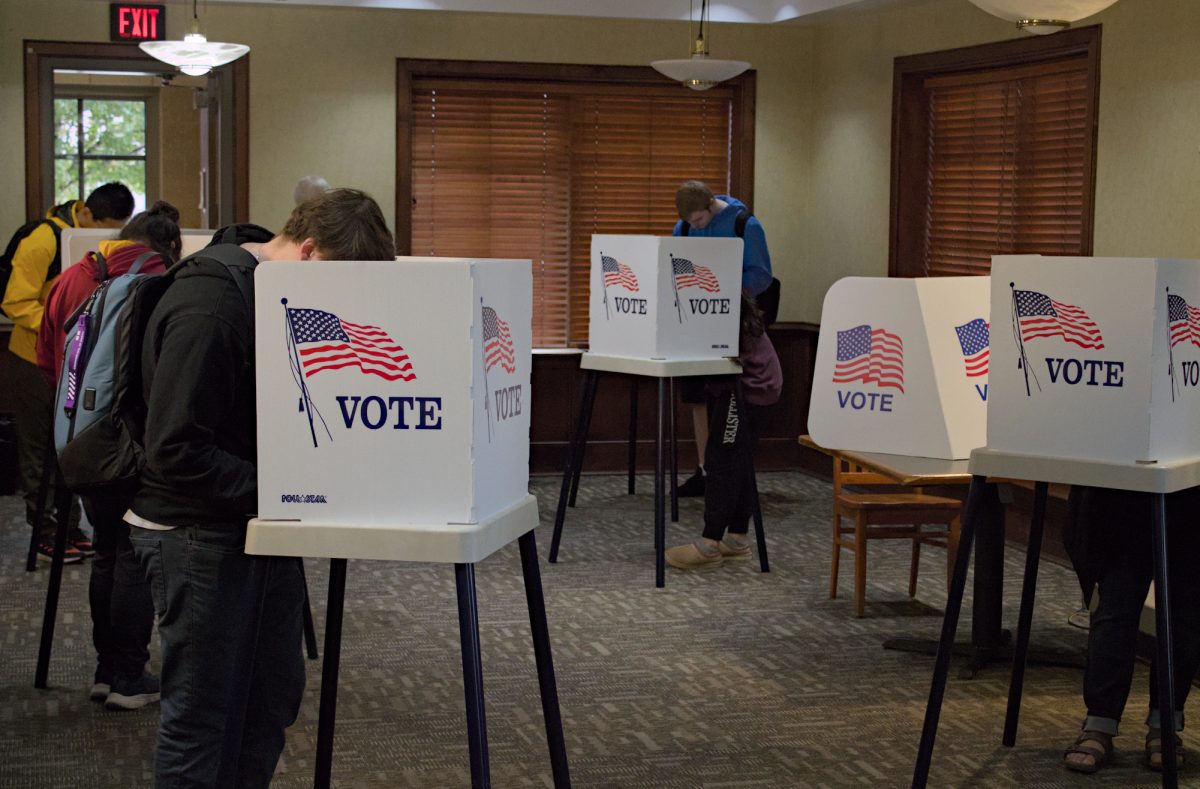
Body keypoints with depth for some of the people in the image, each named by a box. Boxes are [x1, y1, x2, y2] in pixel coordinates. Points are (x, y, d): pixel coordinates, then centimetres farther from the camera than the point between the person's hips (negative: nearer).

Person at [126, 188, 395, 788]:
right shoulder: (207, 307, -23)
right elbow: (175, 452, -26)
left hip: (262, 530, 9)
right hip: (199, 536, -9)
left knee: (275, 699, 16)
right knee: (203, 716, 1)